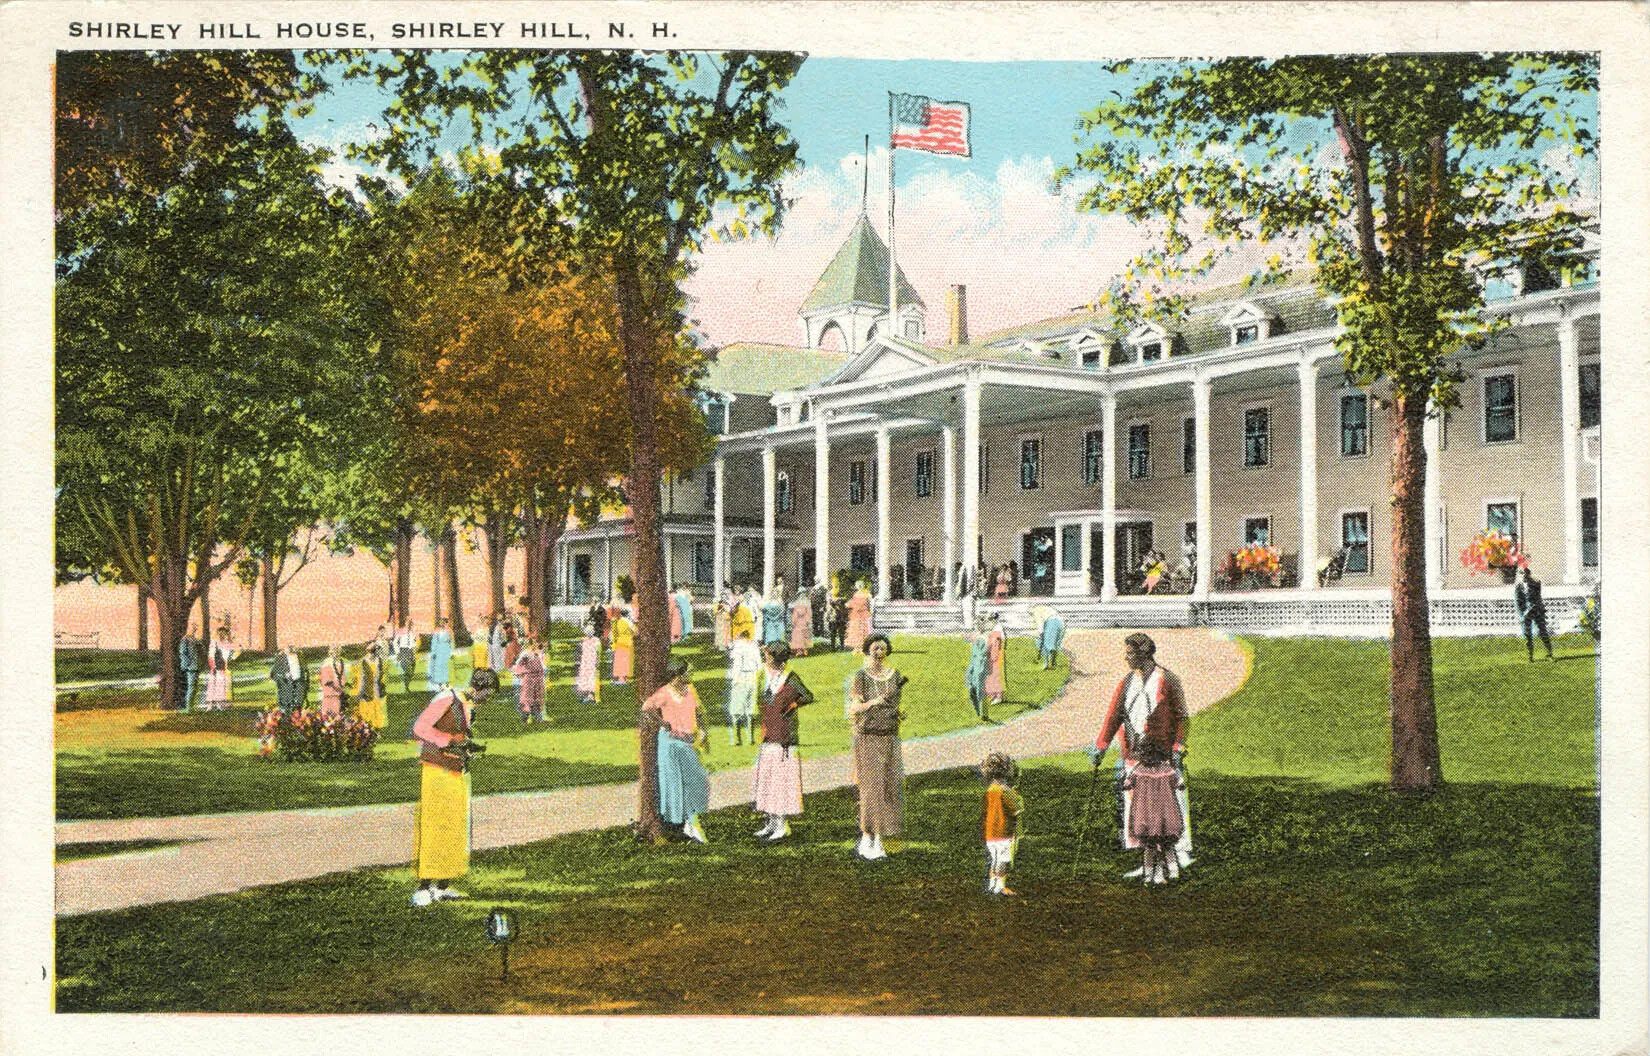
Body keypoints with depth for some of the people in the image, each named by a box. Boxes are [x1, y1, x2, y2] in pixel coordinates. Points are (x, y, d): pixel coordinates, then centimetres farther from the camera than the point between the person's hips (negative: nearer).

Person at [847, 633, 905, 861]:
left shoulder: (895, 676, 8)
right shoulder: (859, 677, -7)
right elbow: (853, 709, -16)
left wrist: (900, 713, -5)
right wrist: (873, 702, -33)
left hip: (890, 739, 4)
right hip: (867, 738, -4)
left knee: (889, 785, 0)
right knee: (870, 788, -7)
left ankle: (877, 841, 9)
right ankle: (866, 841, 2)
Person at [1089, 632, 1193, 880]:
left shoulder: (1167, 681, -4)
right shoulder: (1127, 682, 11)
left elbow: (1181, 717, -3)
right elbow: (1114, 715, 7)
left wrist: (1178, 748, -12)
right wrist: (1100, 746, -1)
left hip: (1162, 757, -5)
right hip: (1134, 757, 5)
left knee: (1165, 809, -4)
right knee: (1138, 809, 5)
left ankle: (1170, 861, 5)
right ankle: (1148, 864, 12)